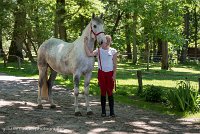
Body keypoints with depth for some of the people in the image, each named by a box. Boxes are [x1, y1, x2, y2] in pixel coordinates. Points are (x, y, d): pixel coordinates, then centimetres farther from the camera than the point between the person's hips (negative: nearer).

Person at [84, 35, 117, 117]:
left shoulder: (113, 51, -1)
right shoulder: (98, 51, 1)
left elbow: (115, 64, -1)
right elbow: (89, 54, -16)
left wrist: (114, 75, -8)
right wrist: (85, 44, -17)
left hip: (110, 73, -1)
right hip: (101, 73, 1)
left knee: (110, 92, 2)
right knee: (103, 92, 5)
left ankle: (112, 111, 8)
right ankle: (103, 111, 12)